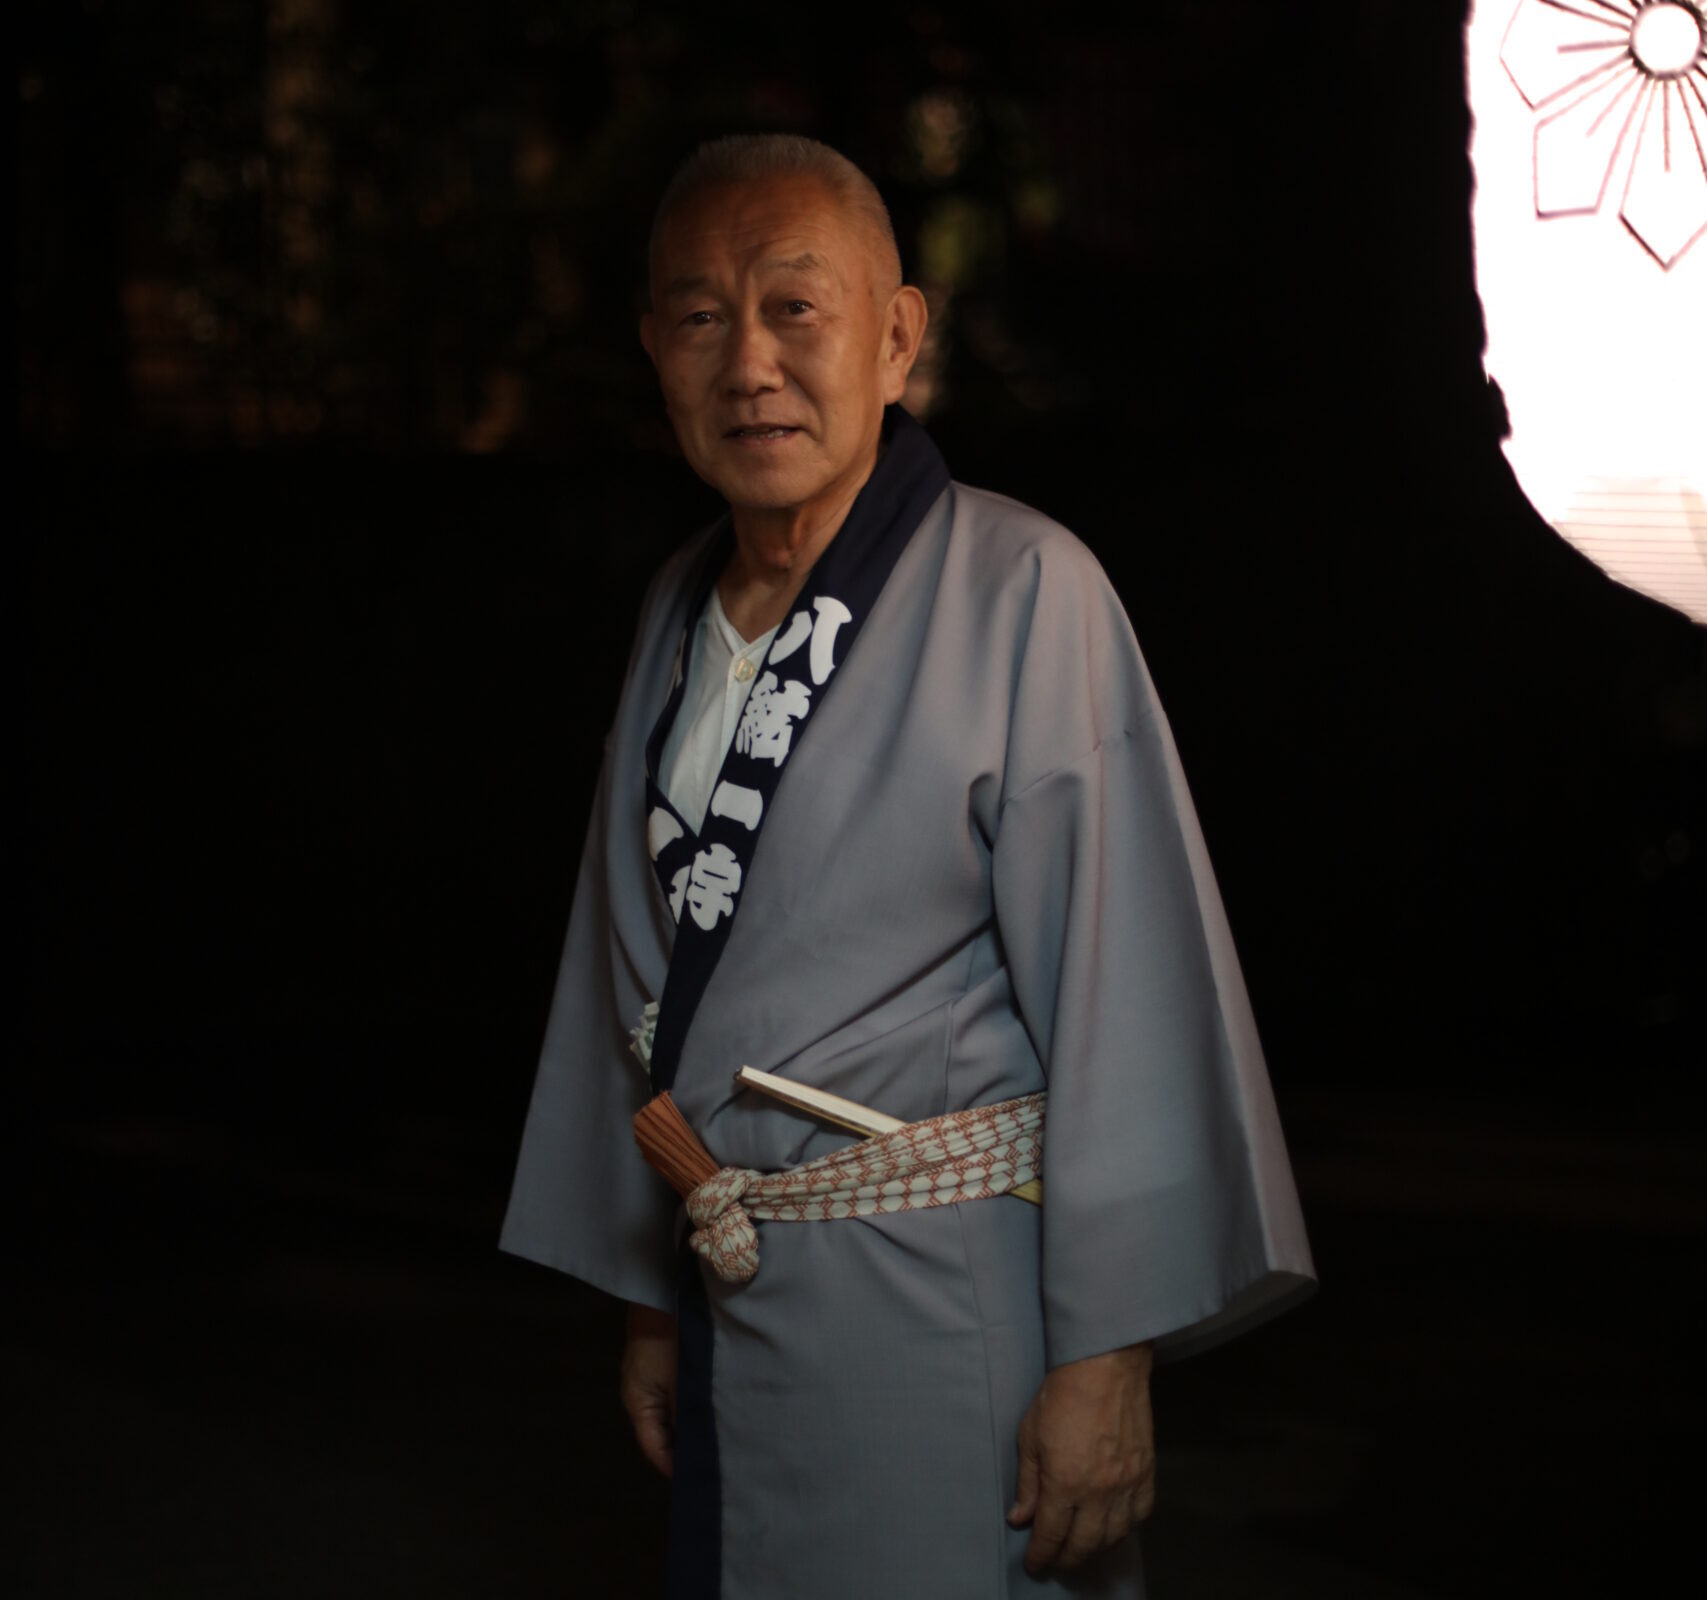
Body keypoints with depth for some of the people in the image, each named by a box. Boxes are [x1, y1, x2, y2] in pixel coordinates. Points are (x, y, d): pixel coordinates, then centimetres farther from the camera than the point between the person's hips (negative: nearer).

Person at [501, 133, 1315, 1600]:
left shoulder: (1020, 589, -13)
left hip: (942, 1312, -6)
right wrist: (653, 1298, 17)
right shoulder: (684, 611, 8)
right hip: (739, 1303, 6)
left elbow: (1125, 983, -15)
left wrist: (1106, 1357, -16)